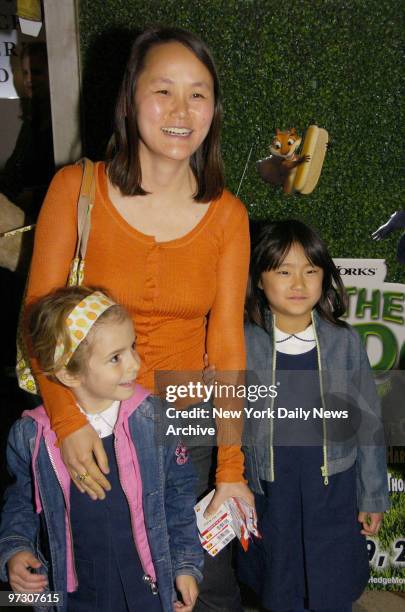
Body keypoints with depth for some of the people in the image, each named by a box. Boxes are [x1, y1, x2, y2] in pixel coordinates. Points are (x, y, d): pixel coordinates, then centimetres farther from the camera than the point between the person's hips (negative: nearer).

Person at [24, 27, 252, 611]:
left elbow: (226, 343, -5)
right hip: (90, 431, -1)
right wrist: (68, 418, -20)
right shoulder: (75, 189, -9)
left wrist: (231, 469, -8)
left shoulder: (227, 215, -4)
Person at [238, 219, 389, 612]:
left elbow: (367, 424, 1)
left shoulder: (344, 342, -7)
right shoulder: (243, 343, -9)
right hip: (270, 495, 0)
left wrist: (373, 496, 5)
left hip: (333, 494, 0)